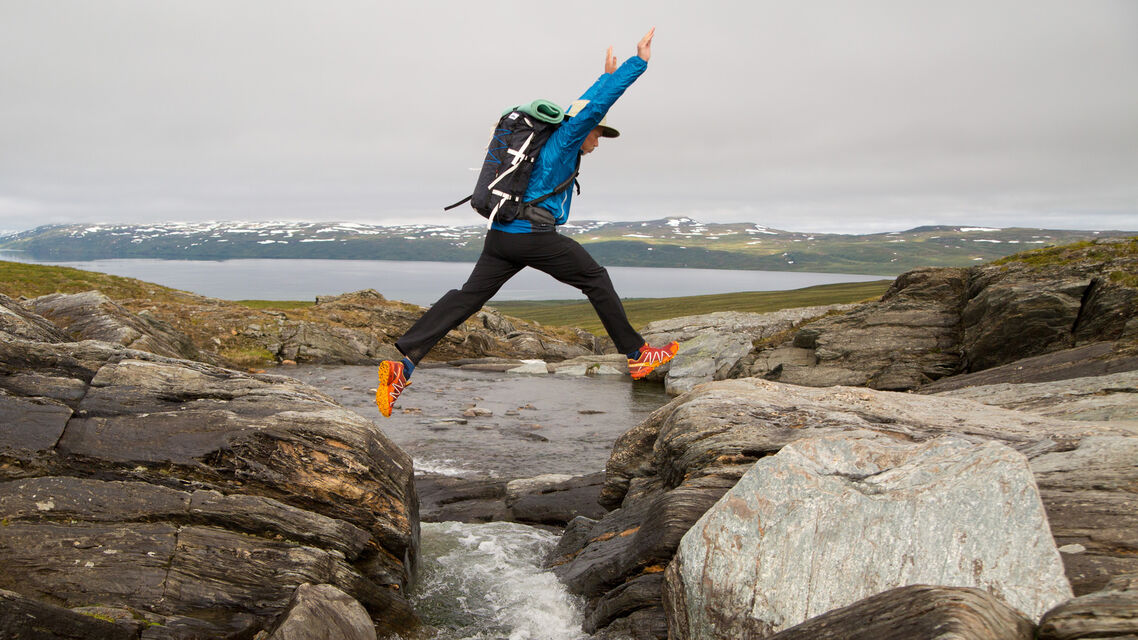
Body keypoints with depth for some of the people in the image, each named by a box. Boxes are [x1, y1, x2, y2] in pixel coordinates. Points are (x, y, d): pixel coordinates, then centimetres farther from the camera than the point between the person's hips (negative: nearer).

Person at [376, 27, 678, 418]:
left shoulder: (550, 141, 26)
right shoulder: (564, 138, 0)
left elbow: (588, 103, 42)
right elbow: (593, 106, -12)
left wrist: (607, 76, 47)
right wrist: (638, 62, -9)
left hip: (500, 237, 8)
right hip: (535, 237, -8)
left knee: (467, 298, 0)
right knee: (597, 280, 6)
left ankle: (405, 361, -12)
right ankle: (637, 356, 11)